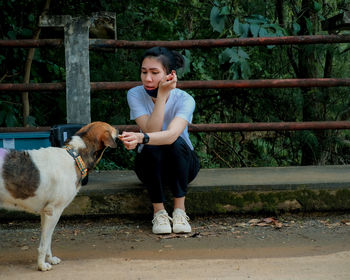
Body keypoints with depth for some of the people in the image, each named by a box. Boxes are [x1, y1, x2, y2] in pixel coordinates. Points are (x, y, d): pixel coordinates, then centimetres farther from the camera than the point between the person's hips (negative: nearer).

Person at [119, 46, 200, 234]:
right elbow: (151, 131, -28)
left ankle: (180, 211, -24)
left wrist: (140, 138, -57)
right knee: (152, 148, -33)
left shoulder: (184, 99, -20)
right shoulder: (135, 95, -15)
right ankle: (159, 211, -20)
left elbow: (172, 134, -39)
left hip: (182, 164, -1)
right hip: (150, 164, 1)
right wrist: (162, 95, -34)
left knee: (176, 143, -33)